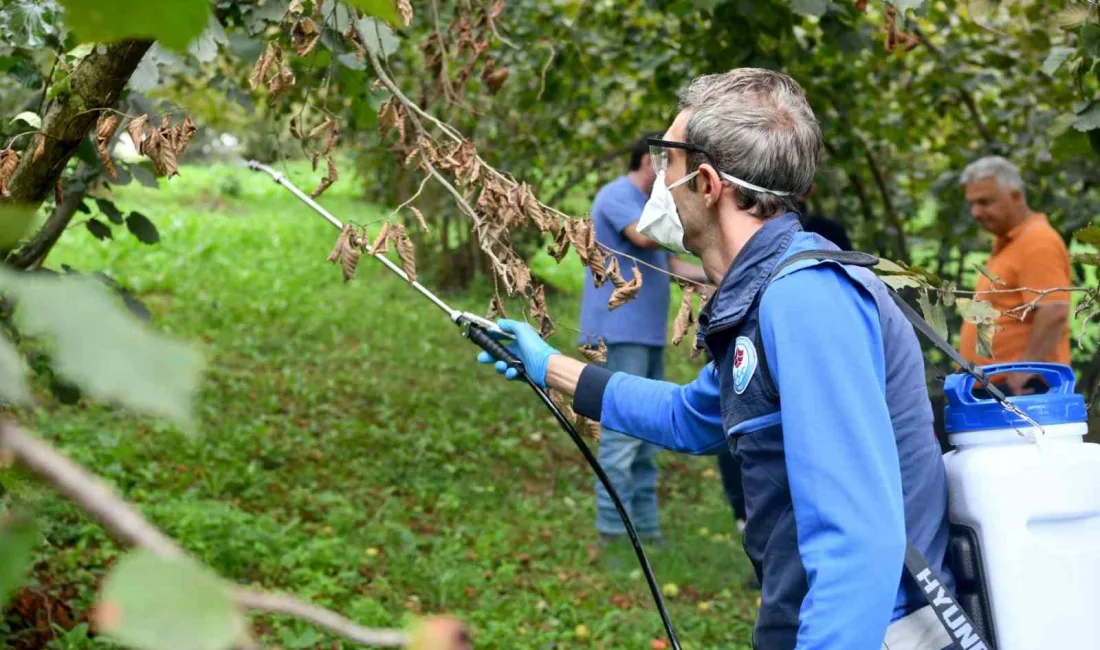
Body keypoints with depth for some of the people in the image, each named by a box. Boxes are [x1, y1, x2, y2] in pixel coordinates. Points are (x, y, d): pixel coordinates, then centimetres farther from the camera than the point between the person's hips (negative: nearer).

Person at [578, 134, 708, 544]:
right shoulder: (618, 195, -8)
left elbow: (670, 265, 18)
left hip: (647, 334, 10)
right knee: (622, 430, -11)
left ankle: (645, 527, 16)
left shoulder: (649, 204, 22)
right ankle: (613, 530, -10)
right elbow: (644, 237, -26)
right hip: (621, 331, -10)